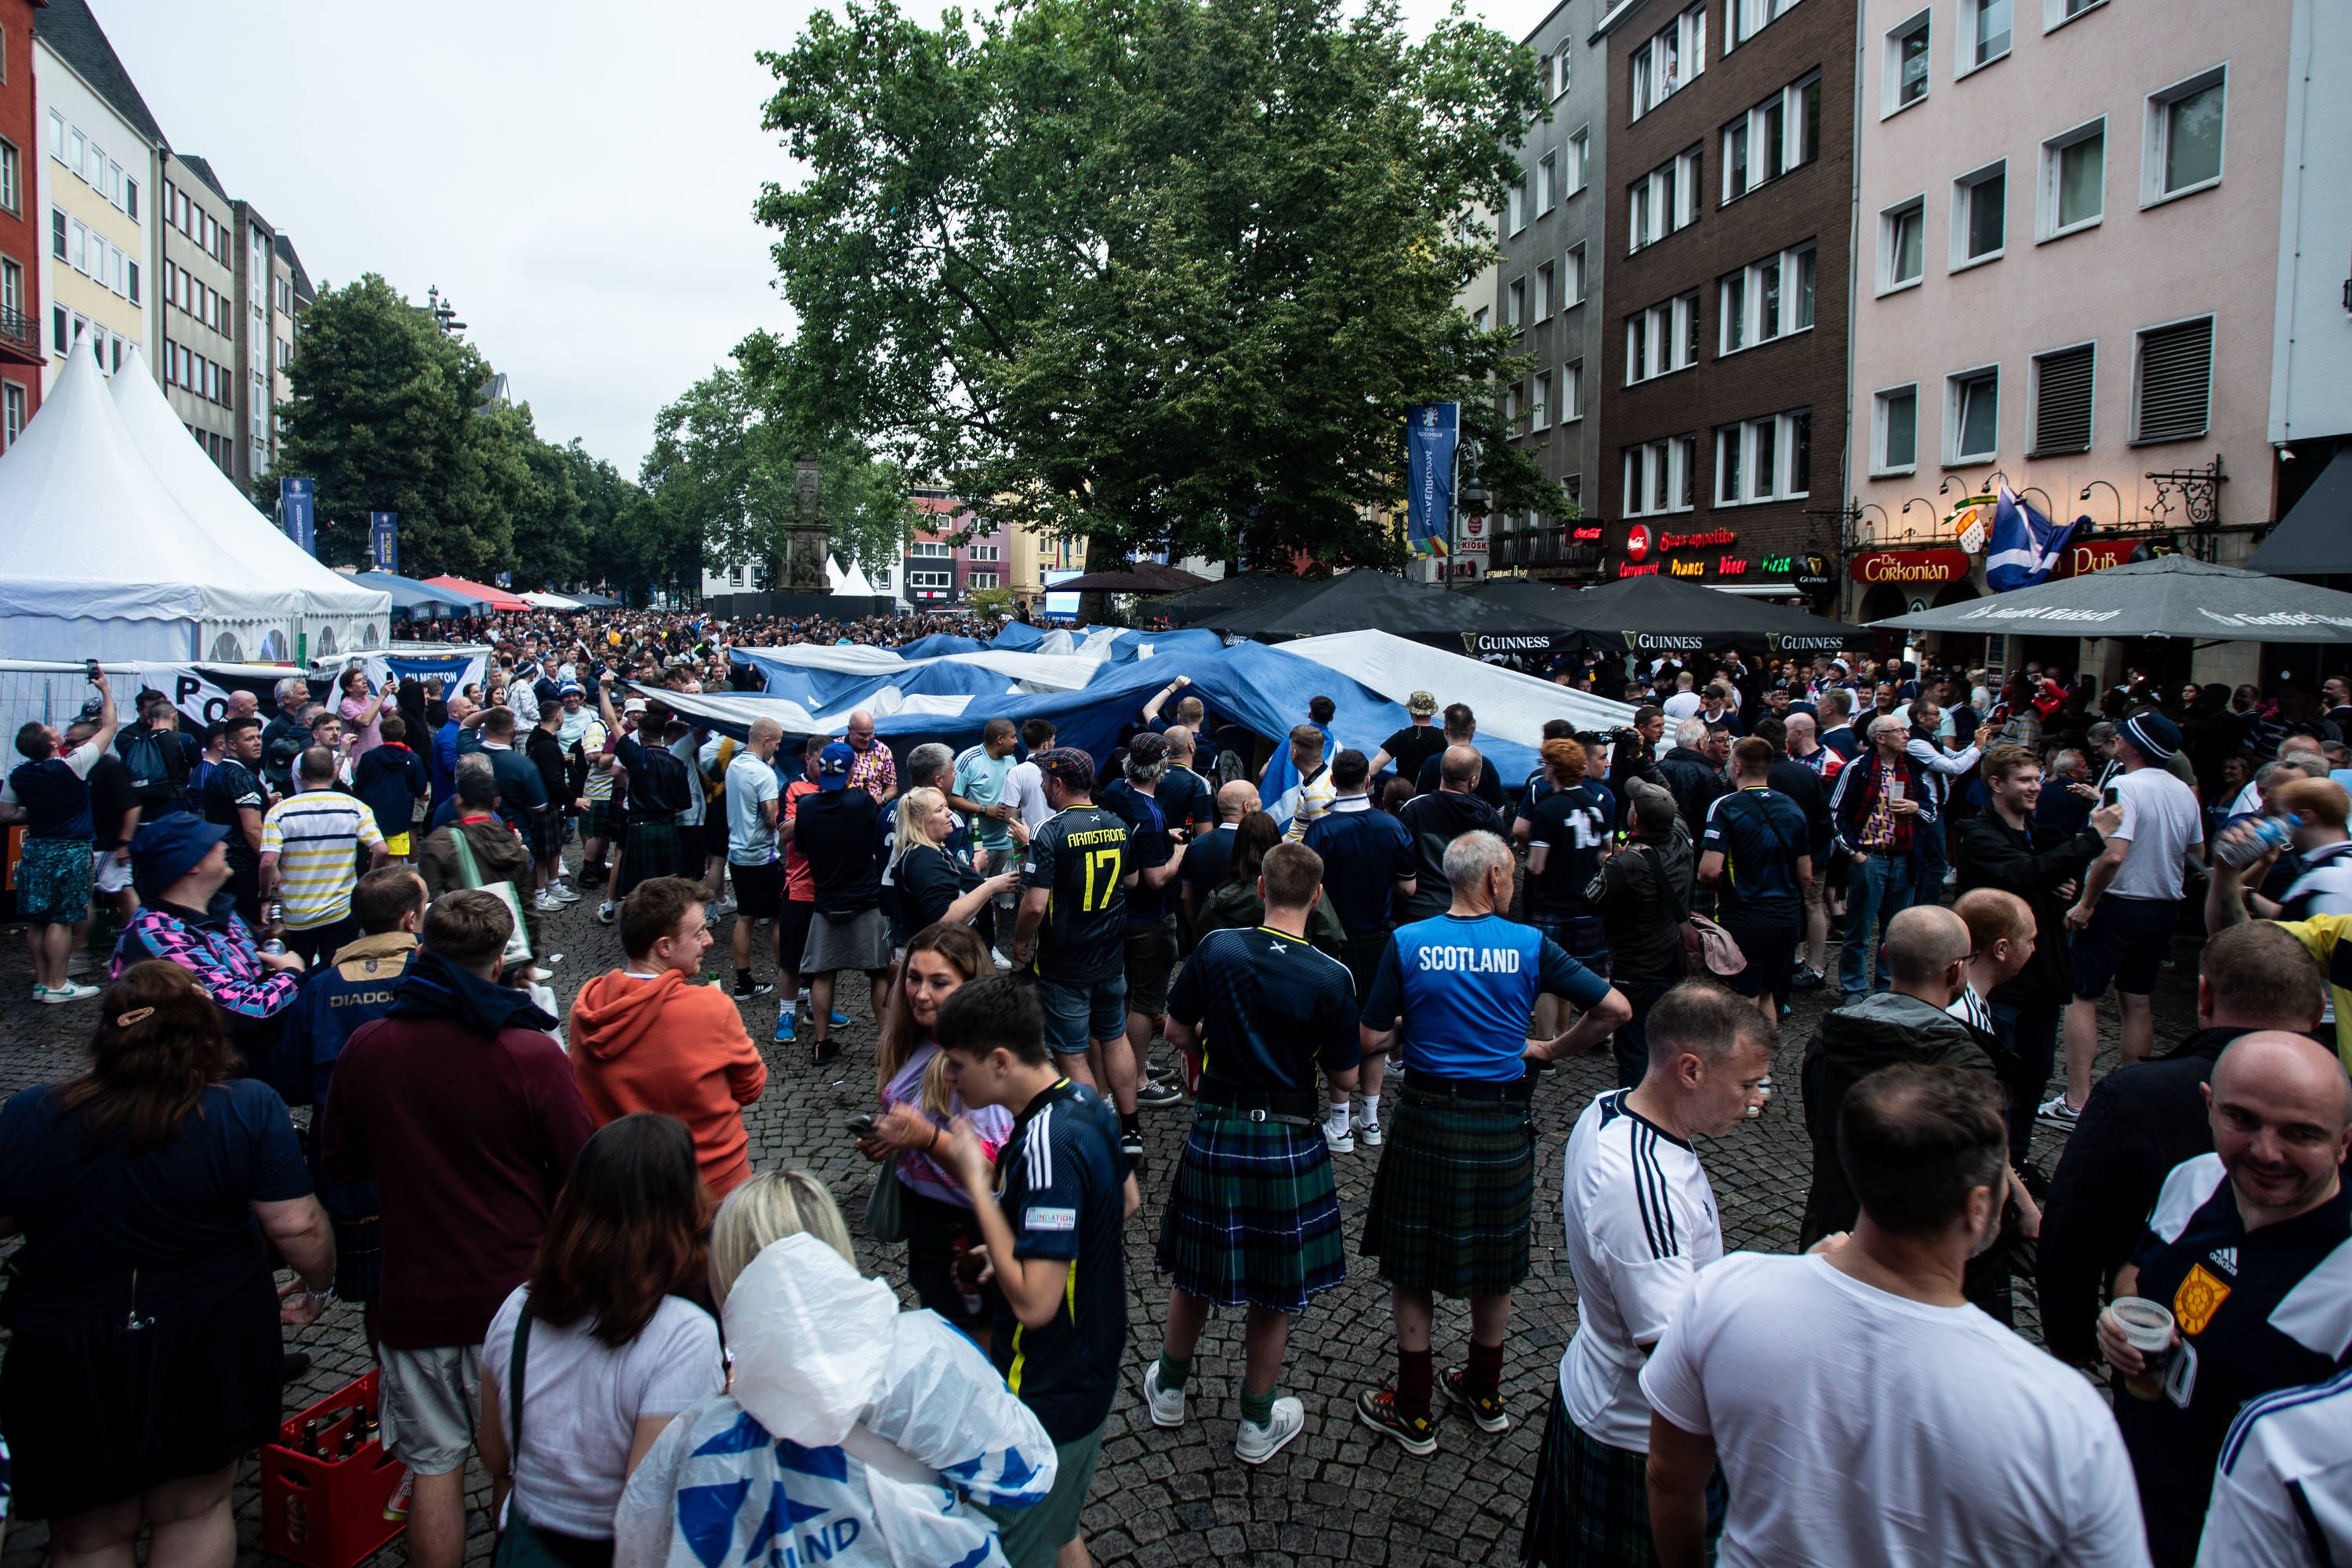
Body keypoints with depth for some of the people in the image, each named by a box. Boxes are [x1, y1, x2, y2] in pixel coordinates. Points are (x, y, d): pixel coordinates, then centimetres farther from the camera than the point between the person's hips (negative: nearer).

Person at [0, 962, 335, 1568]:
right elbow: (296, 1226, -13)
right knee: (194, 1515, 19)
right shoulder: (248, 1109, -14)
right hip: (205, 1354, 0)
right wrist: (316, 1288, 6)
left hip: (69, 1372, 1)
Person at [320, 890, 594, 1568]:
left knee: (433, 1467, 15)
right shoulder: (531, 1054, -19)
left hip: (414, 1297, 2)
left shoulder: (364, 1048, -8)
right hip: (515, 1293, -2)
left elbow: (339, 1163, 6)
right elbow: (580, 1176, -11)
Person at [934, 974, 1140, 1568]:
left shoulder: (1046, 1143, -30)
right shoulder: (1086, 1102, -1)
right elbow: (1128, 1201, 16)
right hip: (1089, 1372, 9)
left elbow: (1034, 1302, -31)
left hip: (1048, 1397, -9)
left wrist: (977, 1179, -25)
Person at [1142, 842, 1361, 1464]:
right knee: (1274, 1294, 14)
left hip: (1214, 1133, 2)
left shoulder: (1215, 948, -11)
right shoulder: (1332, 977, -16)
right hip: (1287, 1144, -2)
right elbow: (1345, 1078, -8)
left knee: (1193, 1273, 21)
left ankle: (1168, 1390, 40)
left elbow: (1177, 1031, -1)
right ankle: (1257, 1425, 29)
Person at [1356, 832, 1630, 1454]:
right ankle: (1484, 1394, 37)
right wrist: (1551, 1050, 9)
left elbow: (1369, 1041, -6)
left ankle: (1413, 1413, 21)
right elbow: (1615, 1009, -4)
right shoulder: (1530, 946, -6)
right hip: (1502, 1126, 2)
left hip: (1426, 1122, -1)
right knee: (1494, 1265, 20)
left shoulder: (1407, 943, -8)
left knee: (1411, 1268, 13)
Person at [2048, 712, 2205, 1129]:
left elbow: (2114, 854, -29)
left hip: (2117, 905, -8)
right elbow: (2197, 854, 16)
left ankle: (2076, 1102, -4)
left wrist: (2086, 903, -20)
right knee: (2137, 1001, 16)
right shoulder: (2185, 793, 6)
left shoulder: (2126, 787, -19)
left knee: (2082, 997, -2)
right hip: (2164, 907, 8)